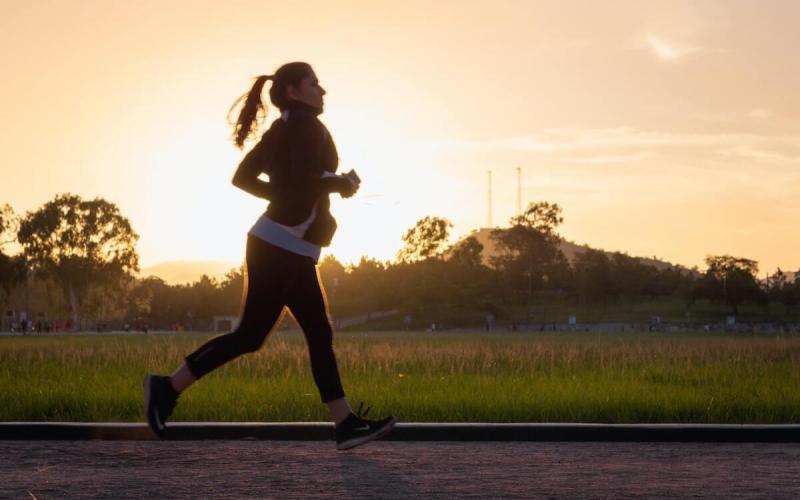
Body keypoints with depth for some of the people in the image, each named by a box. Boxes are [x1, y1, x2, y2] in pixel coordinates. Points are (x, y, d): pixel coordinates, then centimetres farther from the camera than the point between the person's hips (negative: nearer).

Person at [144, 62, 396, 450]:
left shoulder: (280, 130, 16)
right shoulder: (307, 126, -11)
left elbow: (243, 178, 18)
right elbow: (304, 181, -24)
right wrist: (342, 184, -7)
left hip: (292, 253, 10)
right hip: (281, 248, -10)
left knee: (319, 336, 6)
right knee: (250, 335, -6)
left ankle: (346, 425, 4)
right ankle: (168, 387, 0)